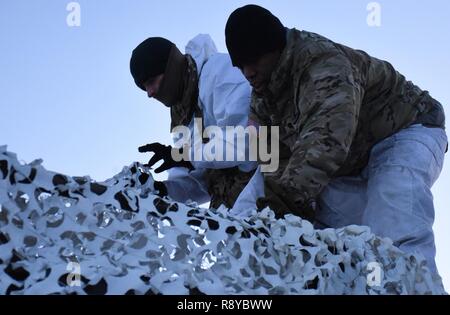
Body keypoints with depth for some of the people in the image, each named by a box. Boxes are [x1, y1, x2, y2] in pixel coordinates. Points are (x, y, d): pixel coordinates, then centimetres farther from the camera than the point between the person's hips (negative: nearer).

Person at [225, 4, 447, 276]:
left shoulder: (322, 61, -30)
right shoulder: (262, 101, 0)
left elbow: (327, 135, -45)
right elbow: (274, 161, -7)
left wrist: (289, 195, -53)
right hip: (352, 166, 9)